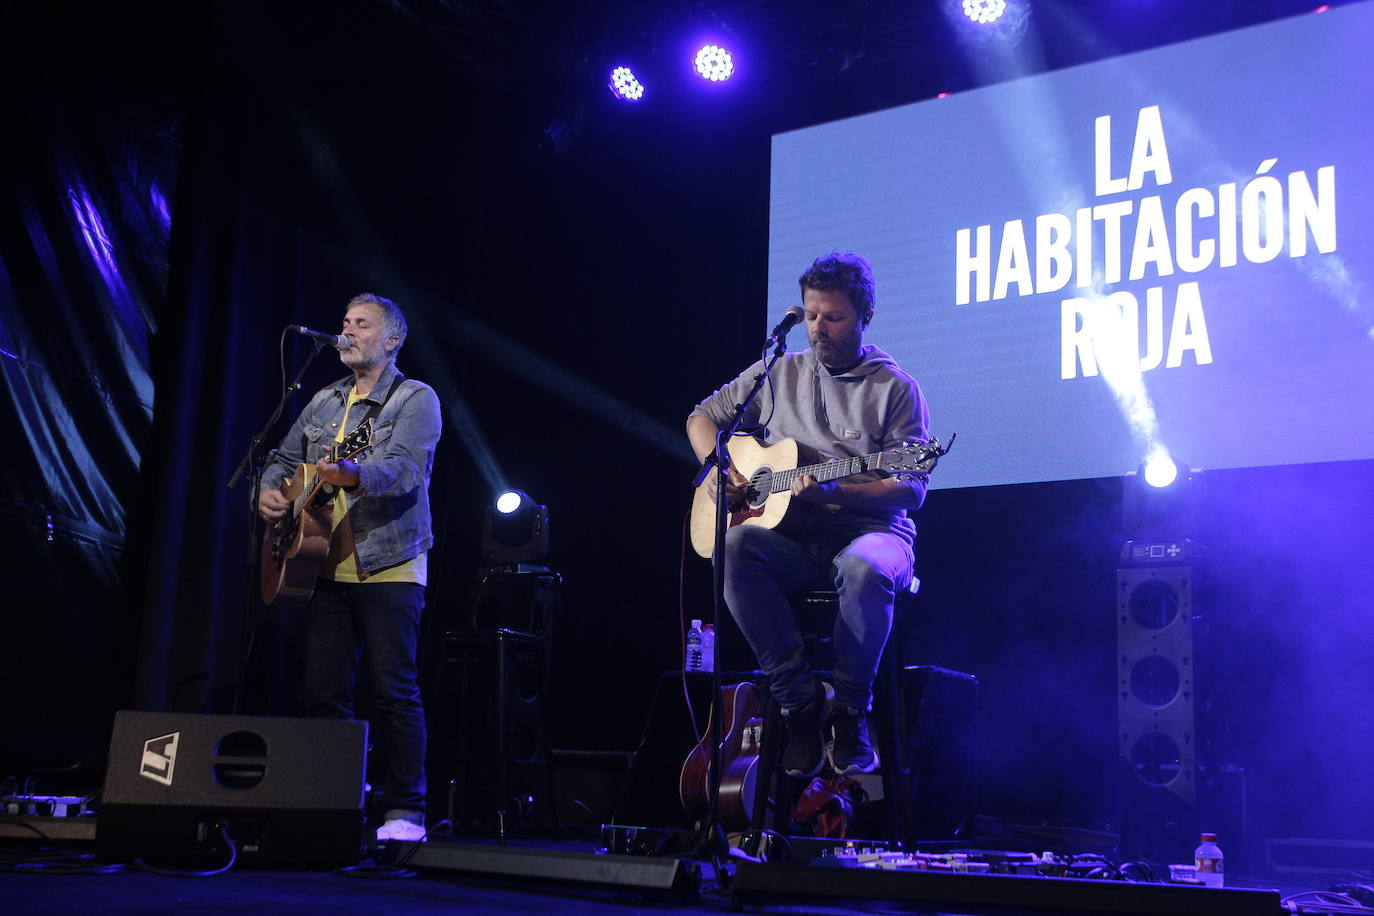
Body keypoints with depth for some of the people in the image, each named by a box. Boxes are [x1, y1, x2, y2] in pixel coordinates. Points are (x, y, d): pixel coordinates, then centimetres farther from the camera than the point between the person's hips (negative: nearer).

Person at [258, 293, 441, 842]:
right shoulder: (323, 402, 19)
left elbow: (407, 469, -18)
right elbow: (286, 457, 25)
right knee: (322, 690, 5)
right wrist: (269, 490, 2)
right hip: (328, 566, 6)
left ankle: (405, 811, 1)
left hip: (389, 565, -6)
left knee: (394, 690, -6)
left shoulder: (416, 399, -2)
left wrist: (353, 476, -37)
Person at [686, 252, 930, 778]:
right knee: (735, 547, -31)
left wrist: (832, 492, -19)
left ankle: (849, 712, -18)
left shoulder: (895, 388, 3)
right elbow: (702, 417, 24)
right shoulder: (777, 374, 14)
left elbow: (912, 489, -5)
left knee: (866, 568, -40)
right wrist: (716, 468, 3)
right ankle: (800, 702, -22)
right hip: (792, 539, 3)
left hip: (870, 531, -3)